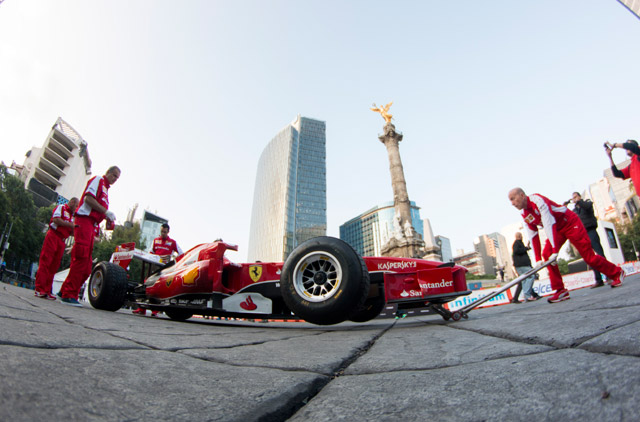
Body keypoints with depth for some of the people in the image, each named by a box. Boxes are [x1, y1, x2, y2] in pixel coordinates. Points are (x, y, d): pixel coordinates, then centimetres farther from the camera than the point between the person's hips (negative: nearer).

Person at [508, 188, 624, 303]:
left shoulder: (537, 199, -29)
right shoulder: (524, 215, -3)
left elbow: (549, 224, -34)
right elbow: (533, 236, -1)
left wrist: (555, 251, -37)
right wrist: (538, 259, -5)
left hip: (570, 223, -7)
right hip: (557, 229, 7)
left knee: (588, 256, -4)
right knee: (546, 254, -12)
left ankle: (617, 273, 24)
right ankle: (560, 290, -7)